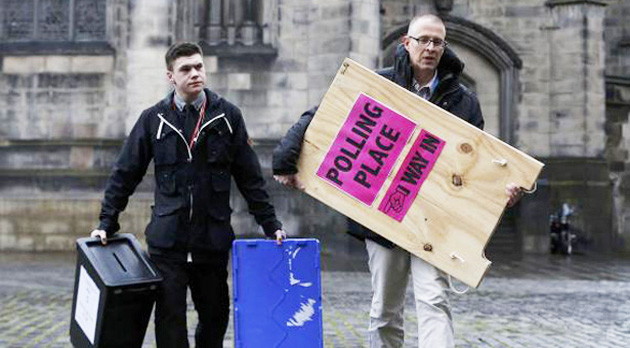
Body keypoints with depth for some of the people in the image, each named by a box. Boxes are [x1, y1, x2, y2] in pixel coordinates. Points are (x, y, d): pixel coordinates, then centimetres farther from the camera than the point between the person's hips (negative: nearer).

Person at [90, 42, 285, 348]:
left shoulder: (228, 116, 4)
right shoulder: (154, 119, 4)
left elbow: (249, 177, 7)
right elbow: (125, 175, 8)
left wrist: (270, 225, 4)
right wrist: (107, 223, 2)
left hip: (213, 240, 1)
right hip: (166, 240, -1)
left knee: (216, 317, 11)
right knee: (170, 320, -2)